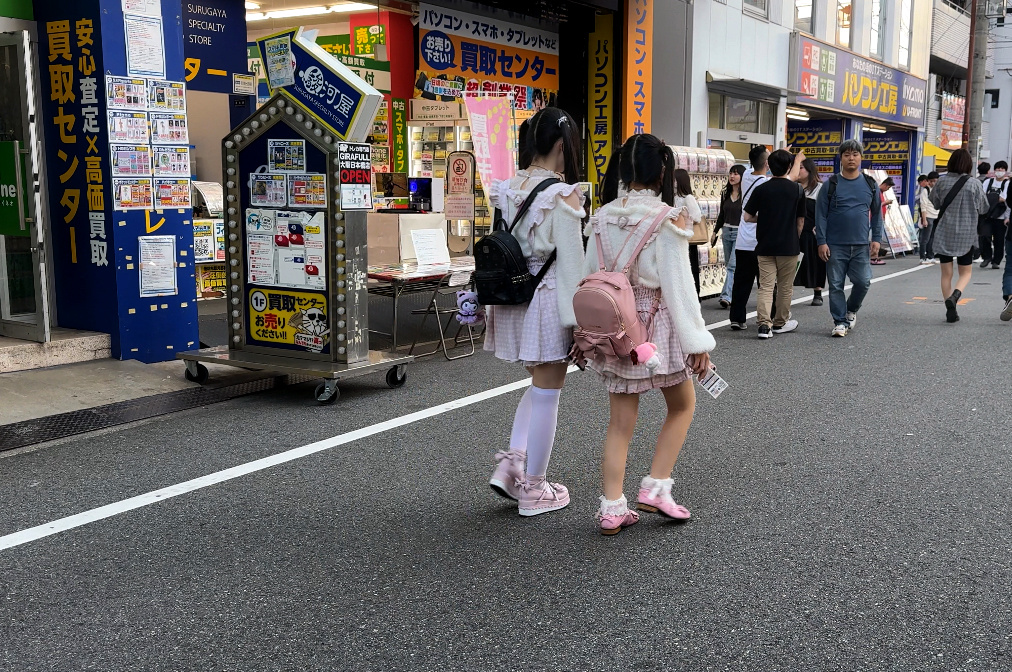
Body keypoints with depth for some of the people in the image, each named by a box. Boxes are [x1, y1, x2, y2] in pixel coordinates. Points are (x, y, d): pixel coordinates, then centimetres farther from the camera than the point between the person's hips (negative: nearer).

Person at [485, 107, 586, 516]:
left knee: (540, 385, 24)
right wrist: (578, 319, -11)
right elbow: (571, 263, -16)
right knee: (547, 393, 6)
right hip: (549, 299, -7)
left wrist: (492, 303, 18)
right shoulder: (563, 195, -16)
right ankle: (534, 490, 17)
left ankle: (511, 464, 16)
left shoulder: (508, 189, 4)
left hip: (514, 297, 7)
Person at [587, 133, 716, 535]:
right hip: (657, 324, -5)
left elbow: (589, 278, 6)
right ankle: (655, 488, 13)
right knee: (682, 406, 19)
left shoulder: (603, 217, 1)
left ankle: (612, 510, 13)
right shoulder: (668, 219, -14)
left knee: (620, 421, 12)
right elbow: (678, 285, -15)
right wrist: (697, 342, -9)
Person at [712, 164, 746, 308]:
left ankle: (726, 296, -18)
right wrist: (715, 231, 18)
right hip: (727, 232, 7)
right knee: (729, 265, 10)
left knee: (733, 265, -14)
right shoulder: (725, 194, 10)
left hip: (741, 233, -7)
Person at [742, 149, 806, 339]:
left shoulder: (761, 189, -3)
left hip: (765, 245, 1)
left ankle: (764, 323, -14)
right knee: (785, 286, 12)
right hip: (789, 245, 0)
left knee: (765, 286, 1)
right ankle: (780, 322, 23)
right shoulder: (797, 190, -3)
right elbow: (800, 221, 2)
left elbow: (747, 217, -2)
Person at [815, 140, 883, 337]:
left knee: (863, 282, -3)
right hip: (835, 245, -1)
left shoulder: (870, 185, 8)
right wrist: (821, 242, -8)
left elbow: (877, 214, 12)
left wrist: (877, 239, 3)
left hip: (861, 245, 2)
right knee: (836, 285, 1)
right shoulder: (831, 185, 1)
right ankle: (840, 321, 12)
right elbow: (821, 215, -1)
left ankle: (851, 310, 24)